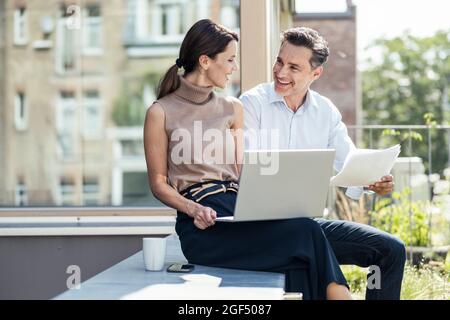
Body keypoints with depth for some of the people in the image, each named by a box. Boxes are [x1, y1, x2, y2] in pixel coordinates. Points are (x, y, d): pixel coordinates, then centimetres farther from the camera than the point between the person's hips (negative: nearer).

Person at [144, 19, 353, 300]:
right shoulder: (161, 113, 2)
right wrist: (193, 209, -16)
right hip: (203, 224, -5)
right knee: (305, 232, -28)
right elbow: (158, 183, 2)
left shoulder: (233, 109, 17)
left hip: (238, 209, 5)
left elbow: (241, 171, 16)